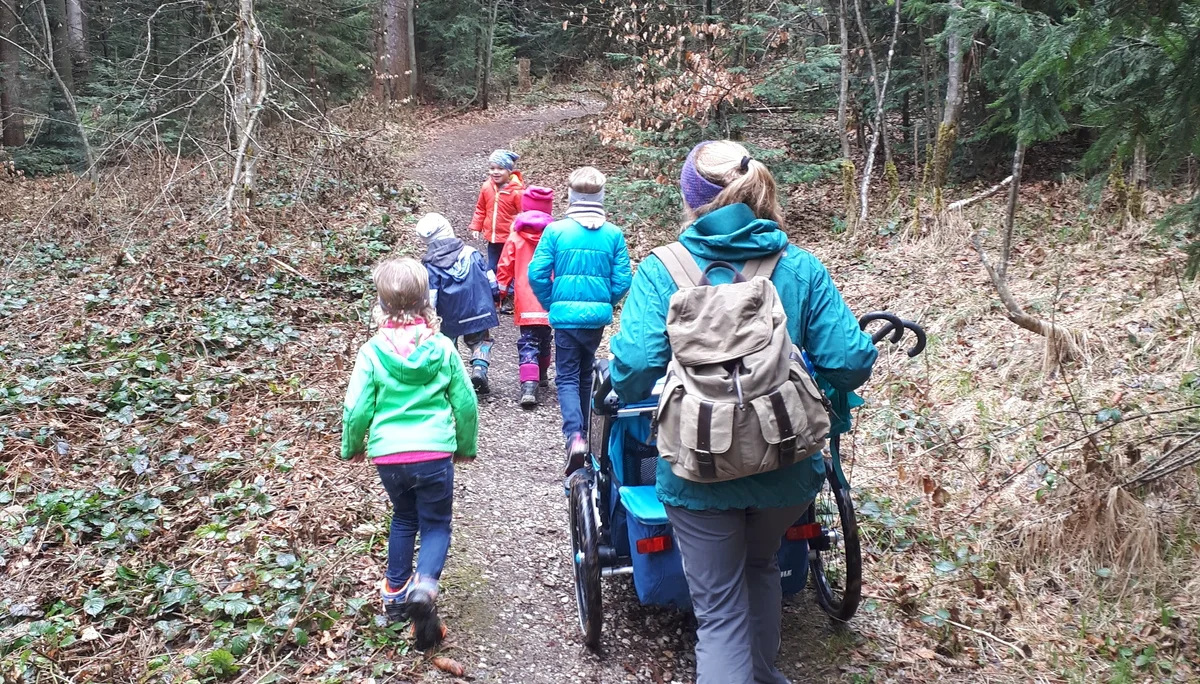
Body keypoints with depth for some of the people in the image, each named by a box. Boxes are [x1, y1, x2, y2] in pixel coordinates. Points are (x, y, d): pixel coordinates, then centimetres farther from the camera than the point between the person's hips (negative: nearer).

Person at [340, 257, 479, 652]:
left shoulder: (373, 351, -6)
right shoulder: (442, 347, -4)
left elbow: (357, 409, -5)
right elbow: (466, 403, 1)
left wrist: (351, 447, 14)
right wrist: (467, 446, 17)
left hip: (388, 455, 2)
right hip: (434, 453, -1)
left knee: (404, 519, 25)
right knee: (436, 524, 11)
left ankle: (395, 592, 33)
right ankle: (424, 587, -15)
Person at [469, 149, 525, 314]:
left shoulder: (516, 190, -17)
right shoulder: (487, 187, -2)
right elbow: (480, 209, 10)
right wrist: (476, 227, 8)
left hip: (510, 238, -5)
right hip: (492, 237, 5)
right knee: (491, 269, 15)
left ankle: (508, 298, 20)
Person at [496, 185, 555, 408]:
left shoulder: (516, 237, -2)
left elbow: (505, 267, 0)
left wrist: (501, 289, 13)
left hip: (525, 302, -2)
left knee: (528, 343, -3)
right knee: (545, 339, 22)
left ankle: (529, 385, -19)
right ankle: (542, 374, 39)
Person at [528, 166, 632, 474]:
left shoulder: (556, 230, -7)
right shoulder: (613, 234, -3)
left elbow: (536, 273, -8)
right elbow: (622, 280, -4)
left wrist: (551, 304, 8)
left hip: (565, 315, -2)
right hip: (598, 316, 2)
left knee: (567, 377, 5)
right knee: (586, 375, 20)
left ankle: (575, 435, -15)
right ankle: (583, 432, 33)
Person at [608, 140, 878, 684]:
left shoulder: (661, 271, -10)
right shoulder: (801, 268, -5)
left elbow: (635, 365, -21)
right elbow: (850, 360, -10)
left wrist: (622, 394, 2)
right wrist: (825, 397, 12)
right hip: (787, 468, 3)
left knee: (719, 609, 12)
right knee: (760, 566, 31)